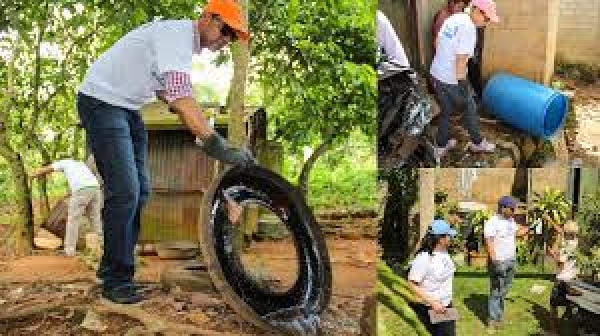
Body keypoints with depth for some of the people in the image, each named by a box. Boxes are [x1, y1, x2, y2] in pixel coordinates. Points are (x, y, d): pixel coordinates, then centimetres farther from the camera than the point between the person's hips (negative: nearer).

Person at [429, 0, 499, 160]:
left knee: (445, 111, 22)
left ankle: (441, 146, 31)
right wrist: (462, 86, -17)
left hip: (436, 74, 8)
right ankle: (477, 143, 33)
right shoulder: (468, 28, -21)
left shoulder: (453, 19, 5)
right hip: (452, 79, -8)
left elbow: (438, 44, 14)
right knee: (470, 110, 15)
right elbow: (461, 60, -24)